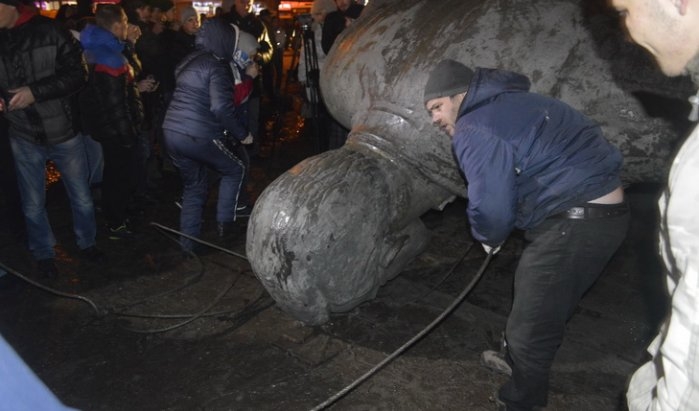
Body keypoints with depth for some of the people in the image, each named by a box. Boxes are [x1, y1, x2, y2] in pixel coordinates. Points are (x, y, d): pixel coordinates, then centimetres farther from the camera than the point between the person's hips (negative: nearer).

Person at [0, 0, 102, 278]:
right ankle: (43, 253, 34)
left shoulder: (50, 32, -11)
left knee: (82, 197, 14)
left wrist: (35, 92, -22)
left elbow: (77, 75, -12)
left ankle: (86, 242, 38)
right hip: (24, 137, 2)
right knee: (33, 205, 12)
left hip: (63, 131, -1)